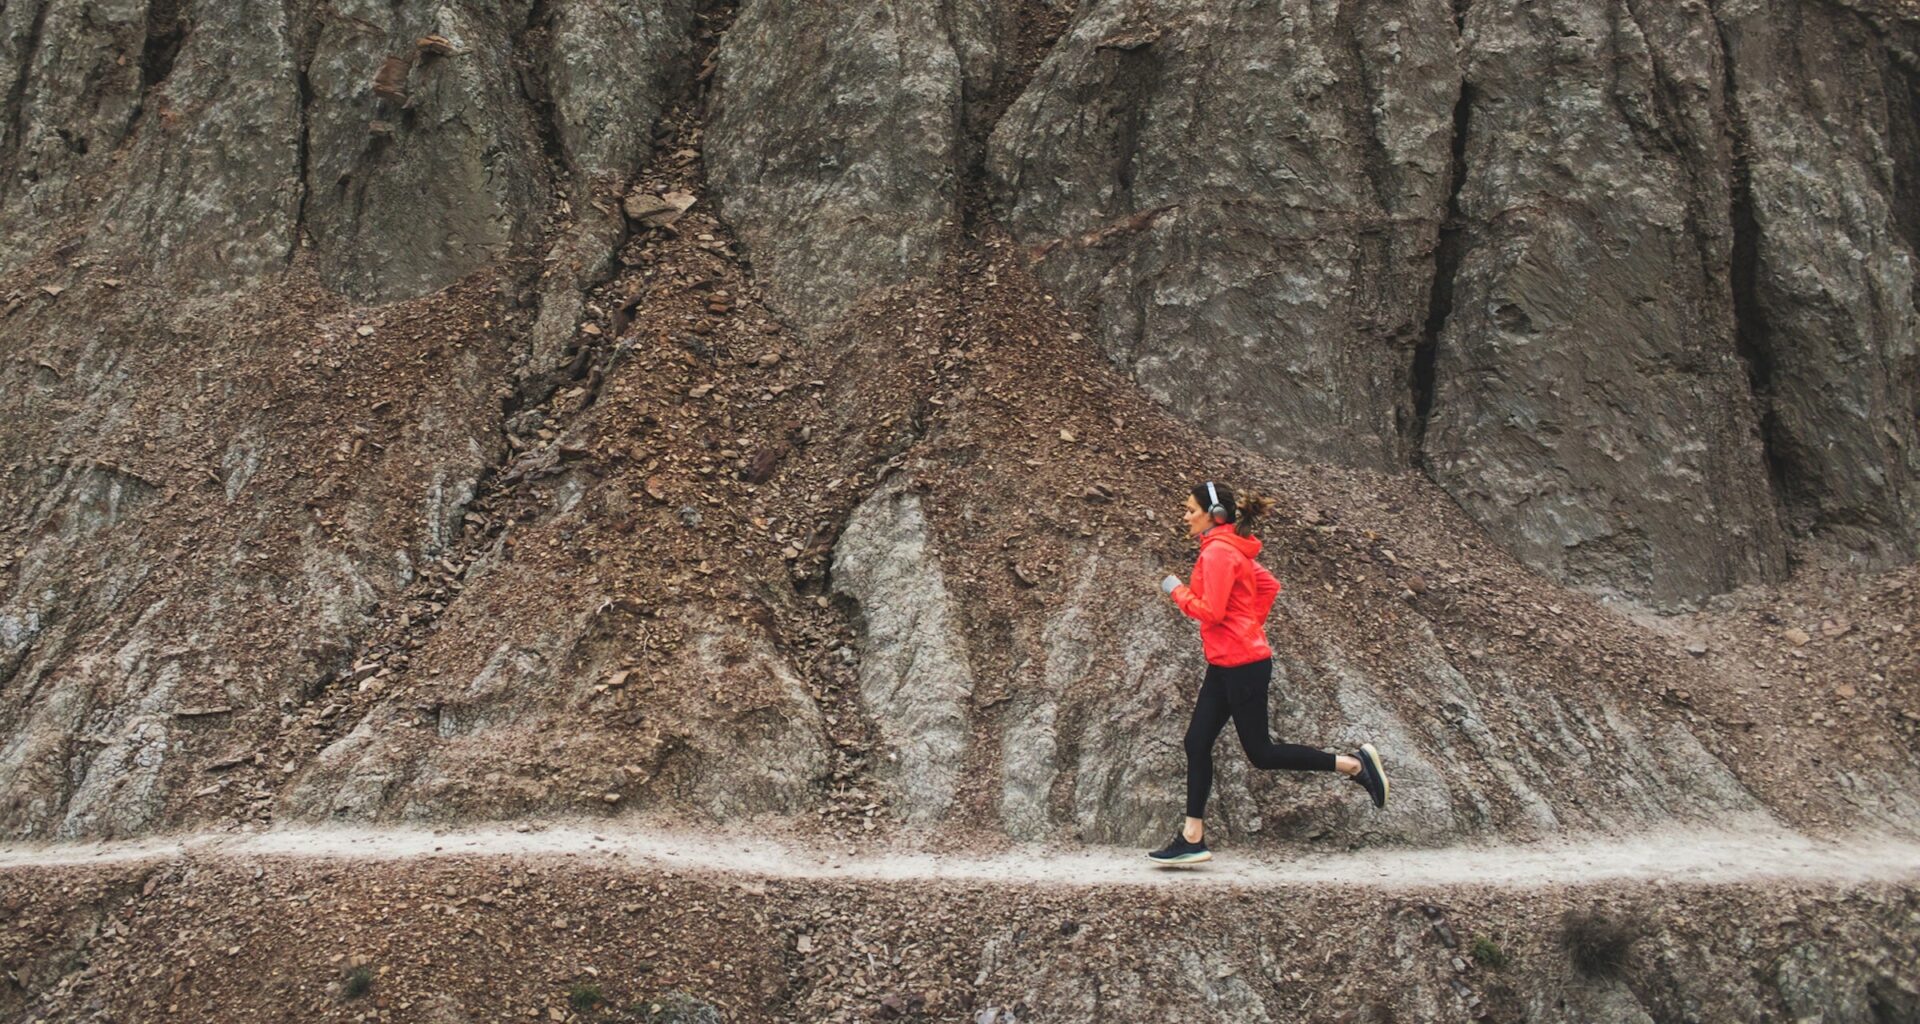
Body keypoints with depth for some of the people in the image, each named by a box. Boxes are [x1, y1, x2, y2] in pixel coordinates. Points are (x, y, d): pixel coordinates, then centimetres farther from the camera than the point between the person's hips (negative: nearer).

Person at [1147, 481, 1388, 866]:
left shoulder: (1218, 552, -17)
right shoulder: (1232, 548, 13)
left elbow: (1210, 611, -22)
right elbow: (1269, 585, 22)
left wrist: (1177, 590, -8)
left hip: (1241, 664, -10)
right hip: (1226, 664, 10)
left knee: (1260, 753, -1)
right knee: (1197, 743, 7)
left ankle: (1354, 763, 7)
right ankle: (1192, 838, 10)